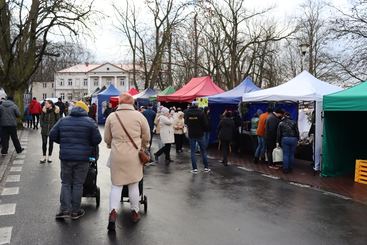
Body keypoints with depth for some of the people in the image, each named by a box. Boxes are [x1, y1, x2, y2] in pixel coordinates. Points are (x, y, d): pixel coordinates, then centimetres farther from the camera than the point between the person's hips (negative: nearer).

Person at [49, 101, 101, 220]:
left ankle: (65, 209, 8)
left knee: (66, 183, 14)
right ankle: (75, 211, 16)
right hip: (82, 158, -2)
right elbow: (97, 139, -8)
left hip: (66, 157, 2)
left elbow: (52, 136, 4)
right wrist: (89, 145, 12)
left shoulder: (63, 120, 4)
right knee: (78, 184, 8)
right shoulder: (89, 122, -4)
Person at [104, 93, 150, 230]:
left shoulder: (111, 117, 0)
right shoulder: (138, 116, -4)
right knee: (133, 185, 13)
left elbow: (107, 139, 9)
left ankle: (113, 211, -5)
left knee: (116, 184, 11)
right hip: (134, 155, 0)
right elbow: (146, 137, 4)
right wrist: (143, 147, 24)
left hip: (117, 155, 1)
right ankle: (135, 212, 25)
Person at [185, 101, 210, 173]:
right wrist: (203, 130, 7)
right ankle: (206, 167, 15)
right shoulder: (201, 112, -12)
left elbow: (186, 122, 10)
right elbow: (205, 124, -10)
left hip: (191, 135, 1)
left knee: (192, 151, 6)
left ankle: (194, 168, 4)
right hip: (200, 134, -1)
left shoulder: (187, 113, -4)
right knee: (203, 151, 11)